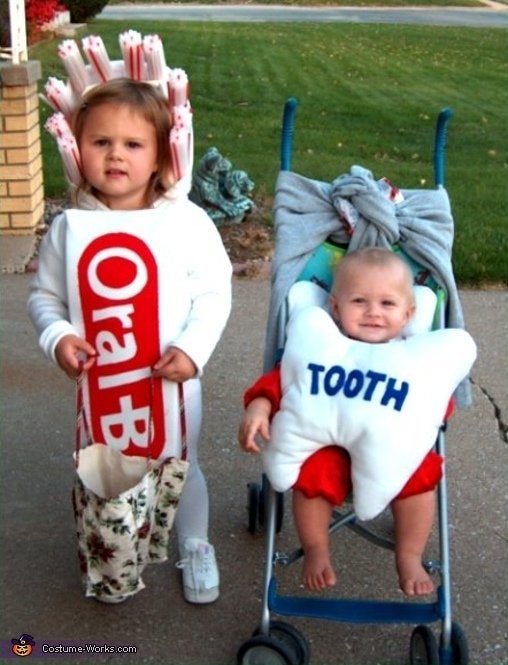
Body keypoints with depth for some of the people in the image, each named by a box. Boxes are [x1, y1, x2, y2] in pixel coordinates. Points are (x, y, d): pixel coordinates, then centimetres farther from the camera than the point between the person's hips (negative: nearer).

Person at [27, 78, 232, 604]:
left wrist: (193, 349, -24)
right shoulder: (68, 227, -10)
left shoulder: (188, 222, -14)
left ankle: (194, 548, 42)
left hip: (172, 377, -1)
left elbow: (214, 294, -10)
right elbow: (44, 295, -1)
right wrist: (57, 336, -21)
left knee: (181, 467, 18)